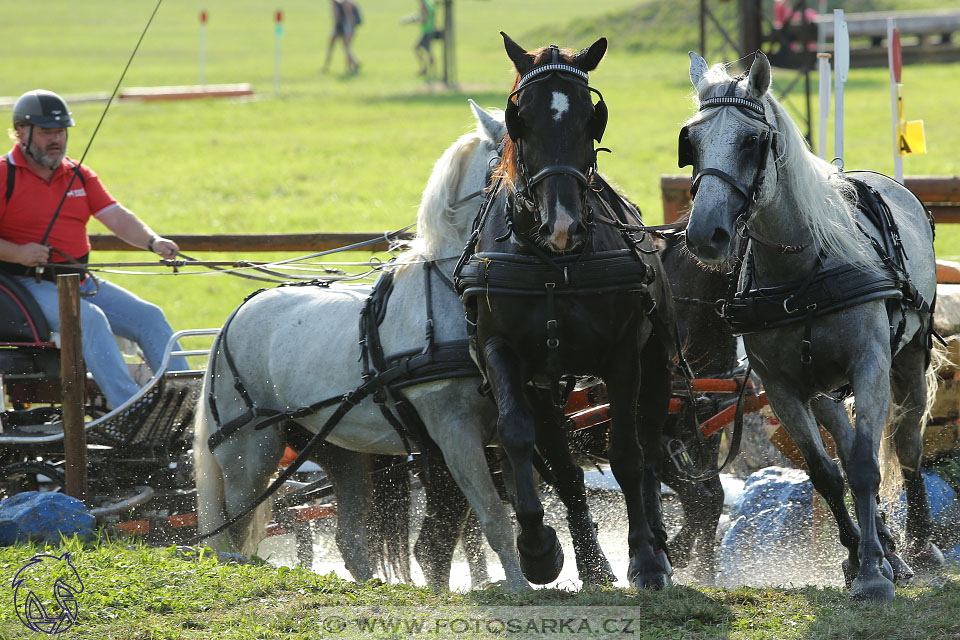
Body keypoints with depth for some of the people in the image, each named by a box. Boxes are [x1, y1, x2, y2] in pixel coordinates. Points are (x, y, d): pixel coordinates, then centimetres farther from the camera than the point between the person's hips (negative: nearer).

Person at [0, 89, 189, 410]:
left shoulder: (79, 176, 16)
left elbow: (115, 216, 5)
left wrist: (153, 241, -13)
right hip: (30, 285, -7)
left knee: (148, 316, -6)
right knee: (89, 318, -31)